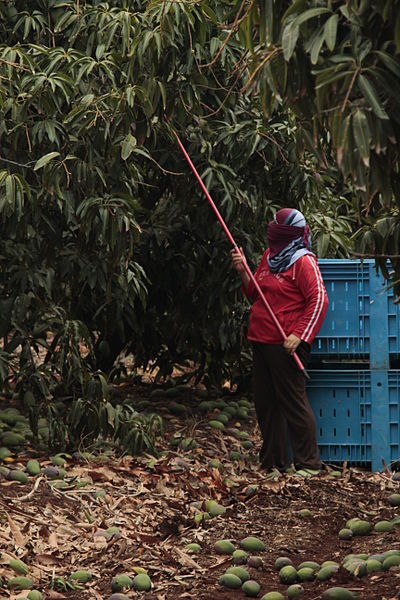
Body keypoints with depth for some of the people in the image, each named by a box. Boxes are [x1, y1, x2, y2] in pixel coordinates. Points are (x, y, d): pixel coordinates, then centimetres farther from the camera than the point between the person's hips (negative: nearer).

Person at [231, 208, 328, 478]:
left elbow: (319, 300, -16)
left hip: (286, 345, -9)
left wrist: (299, 335, -21)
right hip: (261, 342, 9)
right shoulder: (269, 256, 16)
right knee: (266, 403, 11)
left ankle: (309, 464, 2)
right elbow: (255, 295, 22)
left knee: (293, 402, -5)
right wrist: (243, 272, 4)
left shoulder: (303, 261, -9)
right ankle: (273, 462, 19)